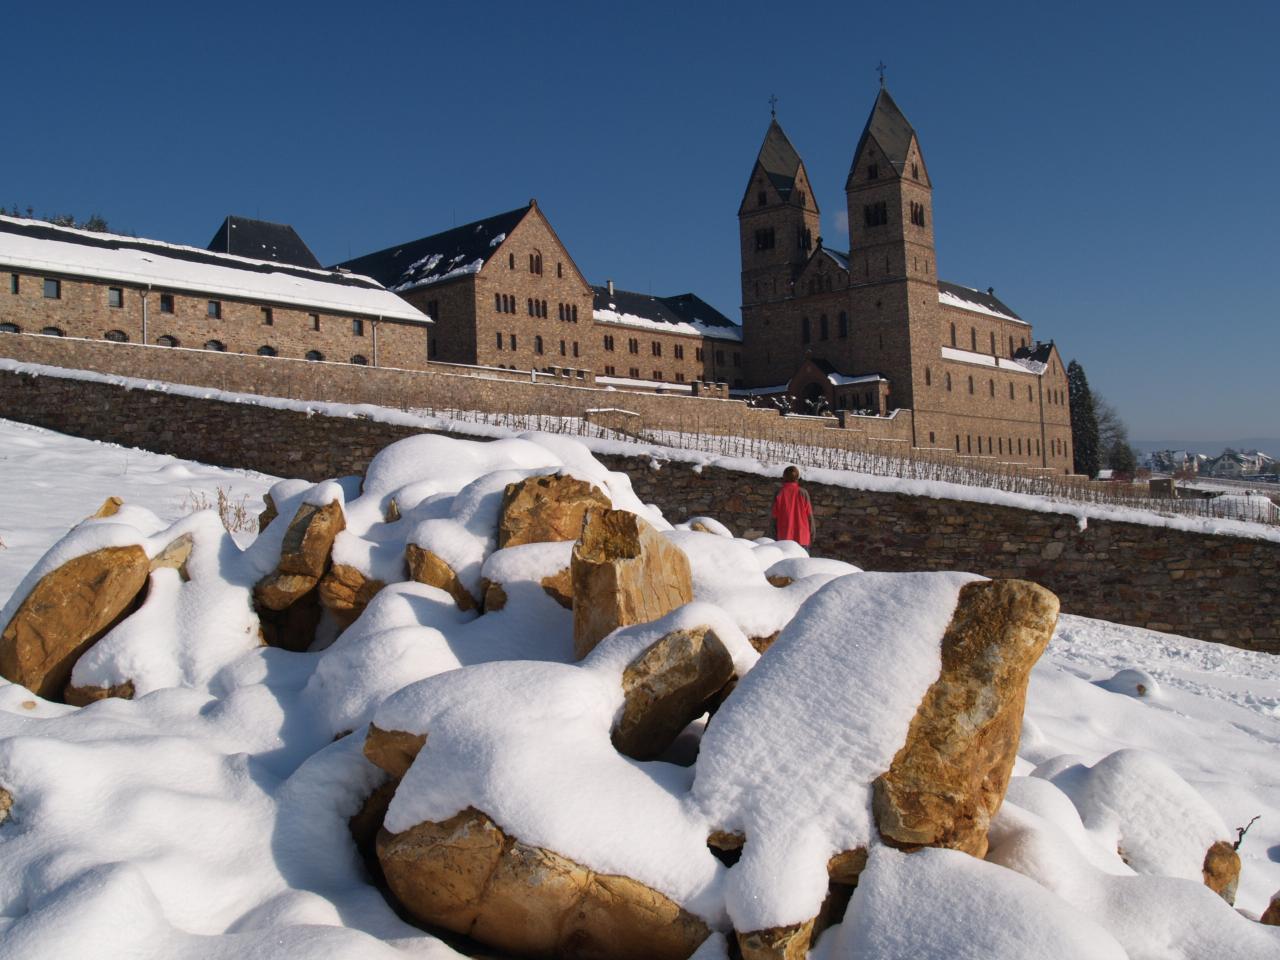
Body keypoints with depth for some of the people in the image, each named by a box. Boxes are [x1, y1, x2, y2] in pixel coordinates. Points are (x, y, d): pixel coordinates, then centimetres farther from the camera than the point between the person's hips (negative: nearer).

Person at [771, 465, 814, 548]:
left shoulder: (779, 494, -2)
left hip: (784, 538, 0)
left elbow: (775, 518, 1)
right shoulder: (803, 493, -3)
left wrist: (775, 538, 9)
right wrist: (812, 534, 9)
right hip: (802, 537, 0)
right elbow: (809, 515, -1)